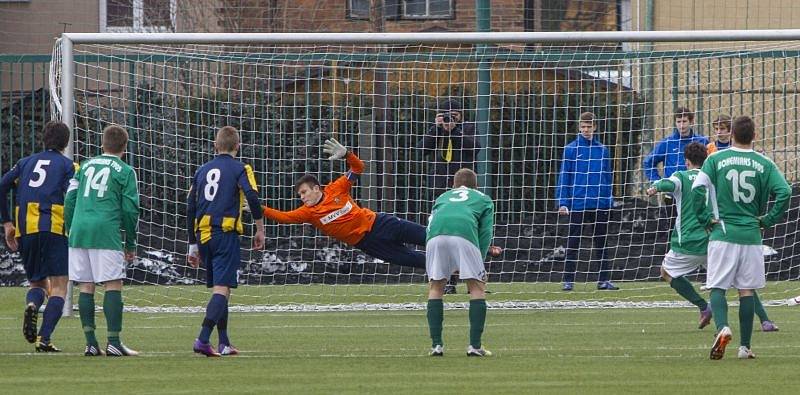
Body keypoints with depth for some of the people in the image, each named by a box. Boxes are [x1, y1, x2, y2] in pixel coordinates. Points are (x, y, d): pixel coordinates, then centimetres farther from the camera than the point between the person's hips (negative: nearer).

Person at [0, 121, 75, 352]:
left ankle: (32, 305, -18)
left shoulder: (26, 162, 19)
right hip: (53, 229, -4)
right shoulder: (67, 166, 7)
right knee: (58, 287, -1)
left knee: (37, 283, 18)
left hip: (25, 230, 4)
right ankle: (44, 339, -16)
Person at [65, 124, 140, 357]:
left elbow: (70, 200, 14)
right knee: (113, 286, -4)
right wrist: (131, 244, 9)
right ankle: (114, 342, -11)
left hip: (79, 232, 4)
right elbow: (130, 209, 2)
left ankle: (90, 343, 3)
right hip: (107, 233, -4)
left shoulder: (86, 166, 17)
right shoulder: (125, 172, 4)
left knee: (85, 287, 6)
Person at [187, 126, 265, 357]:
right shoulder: (239, 169, 2)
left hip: (203, 235, 6)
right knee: (222, 288, -10)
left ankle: (224, 344, 20)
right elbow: (252, 197, -14)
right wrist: (260, 230, -4)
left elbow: (190, 208, 18)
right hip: (225, 233, -6)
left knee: (218, 288, 17)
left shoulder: (202, 171, 18)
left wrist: (193, 245, 23)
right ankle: (203, 339, -25)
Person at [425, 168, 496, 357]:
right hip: (465, 234, -2)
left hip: (436, 236, 2)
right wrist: (479, 262, 18)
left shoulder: (442, 198, 39)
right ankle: (474, 345, 1)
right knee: (477, 288, 9)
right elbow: (486, 232, 18)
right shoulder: (484, 200, 31)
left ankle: (436, 345, 10)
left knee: (435, 287, 17)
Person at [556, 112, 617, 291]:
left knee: (601, 243, 7)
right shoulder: (571, 149, -1)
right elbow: (564, 177, -2)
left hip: (600, 205, 3)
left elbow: (607, 178, 13)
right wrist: (563, 202, -9)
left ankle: (604, 280, 11)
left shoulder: (602, 150, 7)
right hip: (577, 205, -3)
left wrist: (609, 201, 8)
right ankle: (568, 281, 4)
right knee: (573, 243, 1)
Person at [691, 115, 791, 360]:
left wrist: (705, 218, -2)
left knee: (717, 288, 1)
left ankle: (722, 327, -27)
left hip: (722, 232, -1)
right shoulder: (764, 164, 1)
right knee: (746, 290, 9)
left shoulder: (716, 160, -1)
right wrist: (768, 220, 2)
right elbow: (785, 192, -8)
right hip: (751, 235, 1)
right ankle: (745, 346, 9)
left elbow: (697, 188, -12)